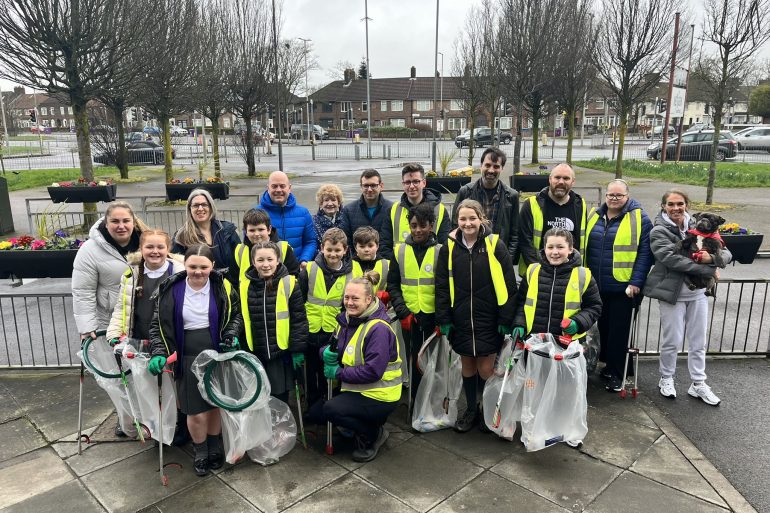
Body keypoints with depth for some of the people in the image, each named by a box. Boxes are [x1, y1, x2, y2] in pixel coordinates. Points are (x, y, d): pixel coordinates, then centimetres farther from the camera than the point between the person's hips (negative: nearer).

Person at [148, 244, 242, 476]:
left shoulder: (222, 286, -6)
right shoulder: (171, 289, -6)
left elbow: (236, 314, 7)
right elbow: (158, 325, 1)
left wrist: (231, 335, -10)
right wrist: (159, 353, -11)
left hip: (218, 355, 1)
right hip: (188, 359, 0)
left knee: (216, 404, 11)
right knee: (196, 412, 1)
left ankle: (215, 448, 37)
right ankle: (200, 452, 29)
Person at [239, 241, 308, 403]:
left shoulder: (289, 284, -9)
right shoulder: (245, 285, 0)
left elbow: (299, 320, -6)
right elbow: (241, 317, 11)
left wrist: (298, 350, -7)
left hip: (281, 354, -3)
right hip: (255, 355, 3)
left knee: (280, 400, 8)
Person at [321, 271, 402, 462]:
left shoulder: (378, 328, -23)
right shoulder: (347, 320, 3)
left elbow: (373, 371, -28)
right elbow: (335, 347, 13)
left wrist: (339, 373, -20)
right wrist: (328, 353, -12)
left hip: (379, 396, -9)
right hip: (355, 389, 9)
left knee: (331, 409, -24)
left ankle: (374, 434, 0)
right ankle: (363, 427, 17)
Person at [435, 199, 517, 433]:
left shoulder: (495, 245, -7)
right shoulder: (449, 247, 0)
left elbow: (508, 285, -6)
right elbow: (442, 286, 3)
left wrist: (506, 319, -8)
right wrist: (443, 319, -1)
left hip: (488, 319, -2)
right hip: (461, 319, 3)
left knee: (485, 368, 3)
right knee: (467, 365, 13)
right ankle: (471, 409, 32)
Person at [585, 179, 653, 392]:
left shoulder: (640, 219, -6)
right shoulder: (594, 216, 8)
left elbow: (644, 253, -10)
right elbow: (585, 247, 14)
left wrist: (636, 282, -17)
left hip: (624, 288, -5)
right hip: (597, 287, 5)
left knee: (619, 332, 4)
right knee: (602, 327, 15)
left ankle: (616, 374, 16)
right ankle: (609, 365, 32)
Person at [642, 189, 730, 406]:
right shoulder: (659, 232, -8)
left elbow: (726, 254, 4)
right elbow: (673, 259, -22)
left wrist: (712, 258, -19)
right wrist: (710, 271, -19)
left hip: (698, 292, 4)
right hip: (673, 293, -4)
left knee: (699, 341, 11)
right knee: (672, 341, 5)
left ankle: (698, 384, 26)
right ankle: (666, 379, 25)